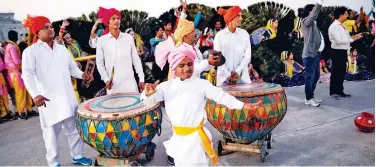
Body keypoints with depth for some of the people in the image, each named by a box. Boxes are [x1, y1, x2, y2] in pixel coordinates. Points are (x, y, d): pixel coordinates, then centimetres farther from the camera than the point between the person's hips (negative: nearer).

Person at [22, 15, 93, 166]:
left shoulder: (62, 48, 15)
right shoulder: (30, 51, -2)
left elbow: (72, 67, 19)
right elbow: (27, 74, -13)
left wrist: (81, 74, -3)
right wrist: (35, 94, -26)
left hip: (68, 97, 5)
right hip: (48, 99, -5)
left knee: (74, 128, 12)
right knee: (52, 131, 4)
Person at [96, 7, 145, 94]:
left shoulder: (129, 37, 6)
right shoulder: (101, 40, 2)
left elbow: (136, 59, 8)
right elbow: (99, 63, 5)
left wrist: (141, 78, 5)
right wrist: (106, 79, -6)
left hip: (129, 82, 1)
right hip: (113, 84, -1)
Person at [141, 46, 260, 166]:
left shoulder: (201, 84, -7)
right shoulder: (167, 86, -1)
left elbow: (220, 95, -6)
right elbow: (150, 99, -8)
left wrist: (242, 105, -12)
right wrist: (148, 93, -32)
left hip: (195, 137, -3)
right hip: (178, 138, 4)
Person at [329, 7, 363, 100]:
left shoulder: (342, 25, 13)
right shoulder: (334, 26, -15)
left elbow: (345, 38, 13)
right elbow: (339, 40, -22)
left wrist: (354, 37, -3)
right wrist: (353, 39, -13)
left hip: (343, 52, 9)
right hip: (337, 52, -9)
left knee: (342, 73, 14)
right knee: (336, 73, -2)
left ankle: (340, 91, 24)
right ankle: (333, 92, 7)